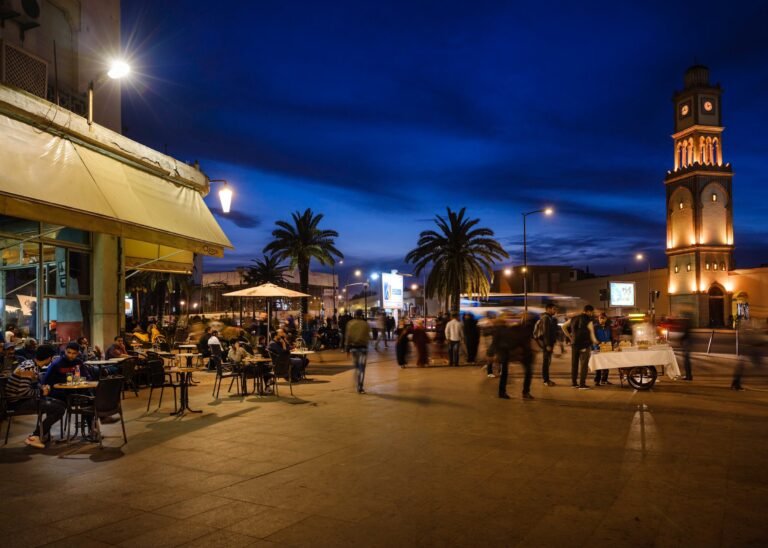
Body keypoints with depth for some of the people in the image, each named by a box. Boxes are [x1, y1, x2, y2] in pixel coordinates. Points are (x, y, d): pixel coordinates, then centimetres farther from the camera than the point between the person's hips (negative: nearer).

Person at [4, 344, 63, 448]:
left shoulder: (33, 365, 7)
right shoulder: (29, 368, -23)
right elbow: (23, 392, -29)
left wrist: (43, 387, 2)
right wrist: (41, 392, -14)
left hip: (24, 399, 10)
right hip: (19, 402, -10)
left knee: (60, 404, 11)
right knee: (59, 409, -16)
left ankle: (42, 433, 13)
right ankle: (34, 437, -5)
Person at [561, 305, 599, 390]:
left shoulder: (574, 319, 8)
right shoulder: (589, 321, -9)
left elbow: (563, 326, 12)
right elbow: (592, 336, -8)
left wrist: (569, 337, 13)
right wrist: (596, 342, 10)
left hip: (574, 344, 6)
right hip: (584, 345, -5)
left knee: (574, 364, 13)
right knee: (584, 365, -1)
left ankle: (573, 383, 18)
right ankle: (582, 384, -2)